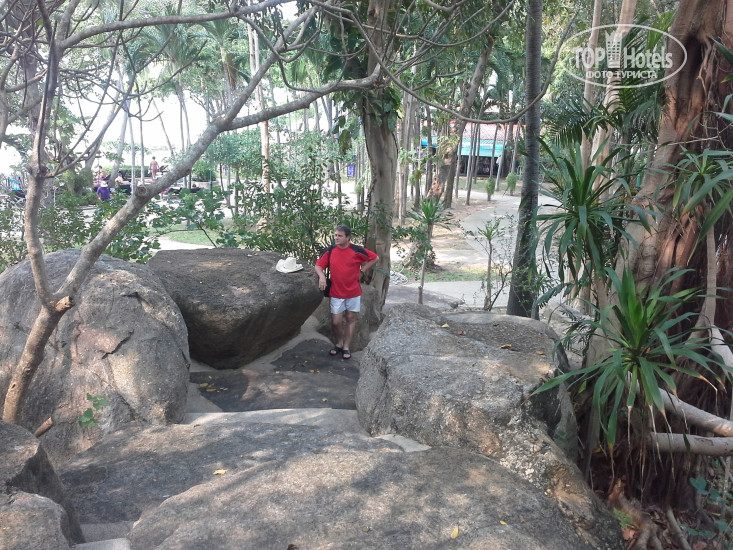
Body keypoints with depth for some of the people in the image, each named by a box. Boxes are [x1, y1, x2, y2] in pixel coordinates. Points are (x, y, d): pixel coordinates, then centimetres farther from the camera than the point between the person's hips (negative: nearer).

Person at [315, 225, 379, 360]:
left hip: (353, 293, -1)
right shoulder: (330, 250, -2)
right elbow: (319, 265, 3)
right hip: (336, 293, 1)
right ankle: (339, 344, 25)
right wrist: (322, 276, -17)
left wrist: (362, 269, -3)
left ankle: (346, 347, 21)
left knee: (351, 319, 8)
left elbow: (375, 258, 3)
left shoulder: (357, 251, -8)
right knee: (336, 321, 0)